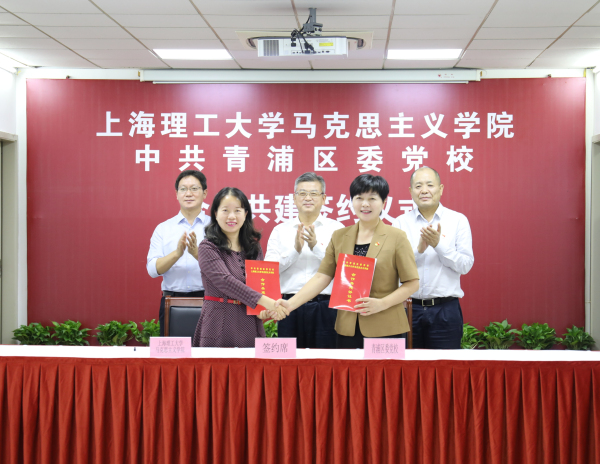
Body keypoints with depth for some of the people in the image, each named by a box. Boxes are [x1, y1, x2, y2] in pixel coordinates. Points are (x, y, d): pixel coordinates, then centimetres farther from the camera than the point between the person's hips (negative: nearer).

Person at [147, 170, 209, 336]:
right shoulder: (163, 229, 10)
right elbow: (152, 269, -1)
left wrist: (197, 254, -23)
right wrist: (177, 253, -17)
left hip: (207, 300, -1)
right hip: (172, 302, 1)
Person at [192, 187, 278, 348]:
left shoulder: (254, 248, 12)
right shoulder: (208, 248, -5)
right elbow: (226, 282, -17)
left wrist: (264, 309, -6)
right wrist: (265, 302, -25)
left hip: (250, 326, 4)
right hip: (220, 325, -4)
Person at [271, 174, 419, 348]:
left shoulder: (396, 237, 0)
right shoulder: (339, 236, 10)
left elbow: (412, 283, -1)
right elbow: (322, 277, 5)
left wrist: (382, 304, -15)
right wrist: (291, 304, -8)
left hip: (385, 329, -3)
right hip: (347, 329, 3)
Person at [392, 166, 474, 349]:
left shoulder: (458, 220, 4)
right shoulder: (401, 222, 7)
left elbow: (466, 265, -3)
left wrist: (438, 244, -14)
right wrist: (418, 250, -15)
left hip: (445, 310, -1)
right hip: (409, 308, 1)